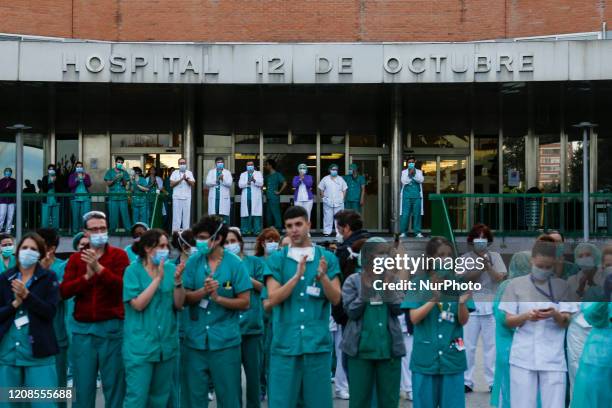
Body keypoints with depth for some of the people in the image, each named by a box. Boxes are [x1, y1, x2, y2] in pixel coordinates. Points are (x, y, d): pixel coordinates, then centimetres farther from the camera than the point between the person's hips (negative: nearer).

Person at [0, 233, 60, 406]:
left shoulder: (49, 278, 1)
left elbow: (50, 312, -9)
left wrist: (26, 295, -18)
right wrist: (14, 304, -13)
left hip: (38, 350, -3)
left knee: (44, 402, -3)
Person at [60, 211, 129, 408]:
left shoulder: (119, 255, 0)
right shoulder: (75, 258, 10)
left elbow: (122, 285, -15)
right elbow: (64, 291, -2)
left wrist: (98, 268, -26)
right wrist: (87, 276, -16)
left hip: (111, 327, -3)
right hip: (82, 328, 3)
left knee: (114, 383, 5)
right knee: (83, 384, 9)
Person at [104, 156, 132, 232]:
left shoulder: (124, 172, 11)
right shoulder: (110, 172, 8)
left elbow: (125, 184, 4)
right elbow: (108, 183, 3)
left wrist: (123, 178, -15)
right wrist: (115, 178, -13)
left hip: (123, 196, 1)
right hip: (113, 197, -1)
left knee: (125, 213, -3)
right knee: (113, 214, -1)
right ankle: (113, 229, 8)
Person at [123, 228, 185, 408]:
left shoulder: (171, 268, 2)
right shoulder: (133, 271, -7)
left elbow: (178, 304, -2)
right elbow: (138, 304, -18)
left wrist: (178, 280, -18)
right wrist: (158, 278, -20)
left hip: (167, 344, 4)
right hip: (140, 345, -4)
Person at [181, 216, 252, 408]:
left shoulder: (235, 263, -5)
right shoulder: (193, 262, 2)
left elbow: (244, 302, -6)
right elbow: (184, 298, -2)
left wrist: (218, 298, -19)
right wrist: (203, 291, -20)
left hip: (225, 340, -2)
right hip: (195, 339, 2)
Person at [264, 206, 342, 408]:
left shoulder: (327, 258, 5)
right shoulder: (276, 259, 4)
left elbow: (336, 298, 0)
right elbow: (272, 299, -6)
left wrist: (323, 277, -19)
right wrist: (297, 276, -19)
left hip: (318, 342, 1)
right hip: (285, 342, 0)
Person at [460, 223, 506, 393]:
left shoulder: (495, 256, 9)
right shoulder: (465, 258, 6)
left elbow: (499, 278, 0)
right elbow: (466, 278, -7)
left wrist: (488, 265, -14)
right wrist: (481, 266, -16)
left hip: (491, 305, 1)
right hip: (470, 305, 0)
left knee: (491, 344, 1)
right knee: (468, 345, -1)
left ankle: (493, 381, 6)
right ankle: (466, 381, 6)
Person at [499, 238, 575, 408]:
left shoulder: (562, 286, 6)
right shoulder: (516, 284, 4)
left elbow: (565, 322, 1)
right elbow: (509, 321, 3)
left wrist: (555, 315, -21)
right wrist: (526, 316, -17)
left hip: (553, 359, 1)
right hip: (523, 358, 0)